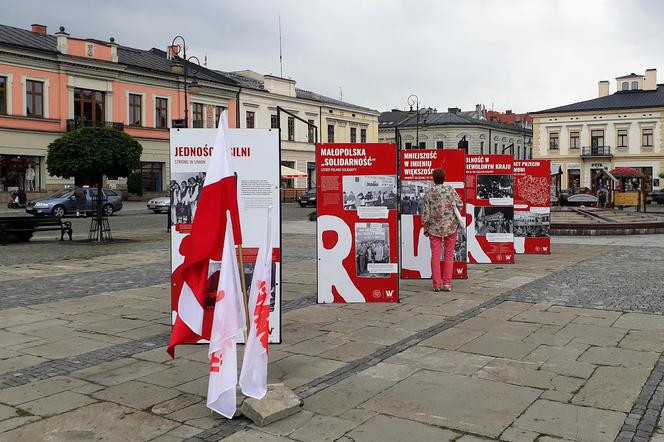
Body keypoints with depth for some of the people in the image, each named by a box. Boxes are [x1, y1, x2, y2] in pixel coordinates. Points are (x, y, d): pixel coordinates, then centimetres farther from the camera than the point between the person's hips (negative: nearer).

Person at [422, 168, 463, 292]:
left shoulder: (428, 193, -6)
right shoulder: (450, 190, -3)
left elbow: (426, 212, -6)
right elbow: (460, 205, 0)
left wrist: (425, 227, 4)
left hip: (434, 228, -1)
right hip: (451, 227, 1)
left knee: (435, 256, 5)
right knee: (449, 255, 8)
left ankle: (437, 285, 6)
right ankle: (447, 284, 5)